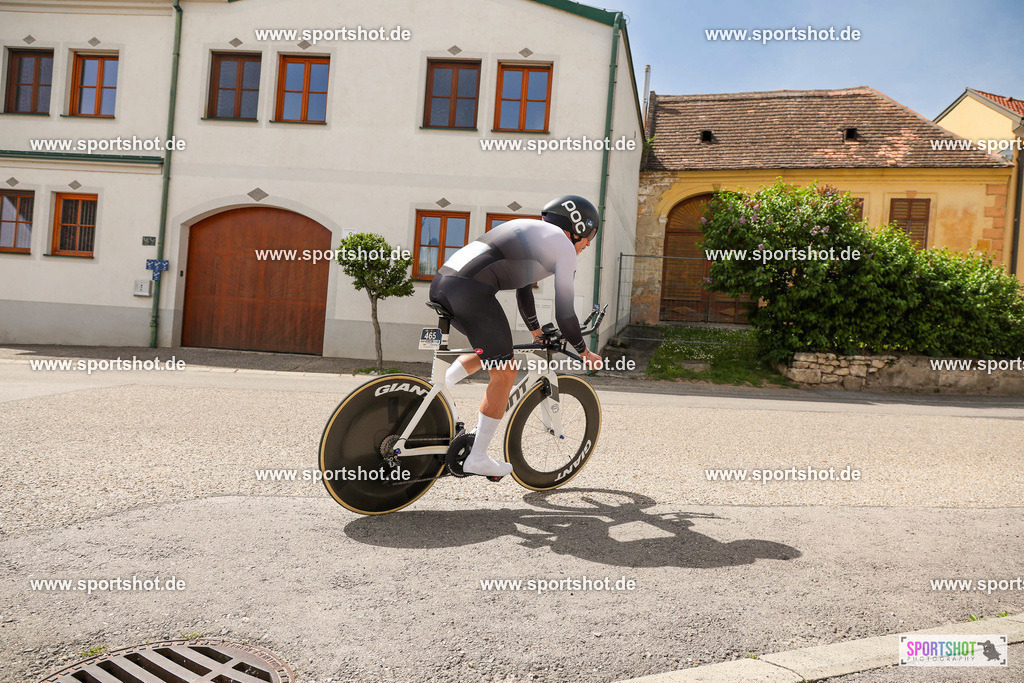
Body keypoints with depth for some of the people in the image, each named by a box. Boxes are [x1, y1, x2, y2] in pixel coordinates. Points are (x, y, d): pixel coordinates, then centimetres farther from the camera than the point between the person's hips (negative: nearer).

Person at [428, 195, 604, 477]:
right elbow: (565, 313, 6)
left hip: (440, 282, 9)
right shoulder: (564, 246, 7)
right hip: (471, 291, -9)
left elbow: (523, 287, 41)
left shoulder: (530, 231, 30)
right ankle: (477, 459, 9)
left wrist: (536, 332, 53)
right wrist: (585, 353, 22)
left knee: (488, 353, 30)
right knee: (504, 374, 4)